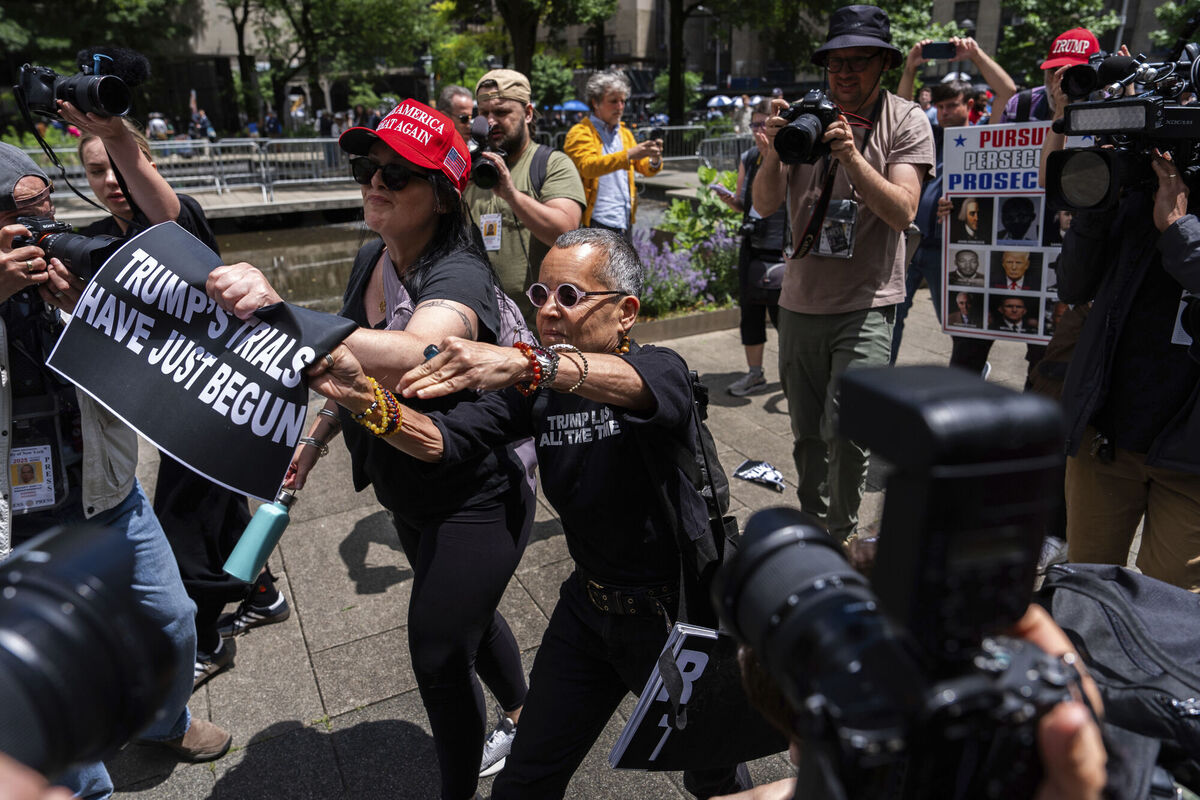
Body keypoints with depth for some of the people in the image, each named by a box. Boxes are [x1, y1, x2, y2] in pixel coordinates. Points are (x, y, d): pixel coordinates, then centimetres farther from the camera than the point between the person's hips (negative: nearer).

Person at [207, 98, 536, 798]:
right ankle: (523, 721, 54)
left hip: (478, 496, -9)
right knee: (464, 615, 26)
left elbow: (412, 358, -49)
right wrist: (316, 438, 9)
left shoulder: (458, 275, -27)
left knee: (438, 651, 0)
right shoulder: (372, 260, 0)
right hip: (410, 494, 9)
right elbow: (357, 366, 15)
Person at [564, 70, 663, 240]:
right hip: (595, 224, -7)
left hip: (625, 223, 7)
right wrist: (628, 155, -31)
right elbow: (587, 166, -21)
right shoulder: (580, 133, -3)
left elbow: (645, 168, 17)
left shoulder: (625, 133, 20)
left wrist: (654, 160, -8)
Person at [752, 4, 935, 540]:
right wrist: (774, 154, -19)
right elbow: (765, 205, -1)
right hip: (800, 302, 3)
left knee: (845, 434, -14)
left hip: (866, 304, -3)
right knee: (806, 435, 12)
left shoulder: (906, 122, 0)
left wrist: (852, 157, -23)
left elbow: (902, 212, -12)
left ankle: (841, 540, 8)